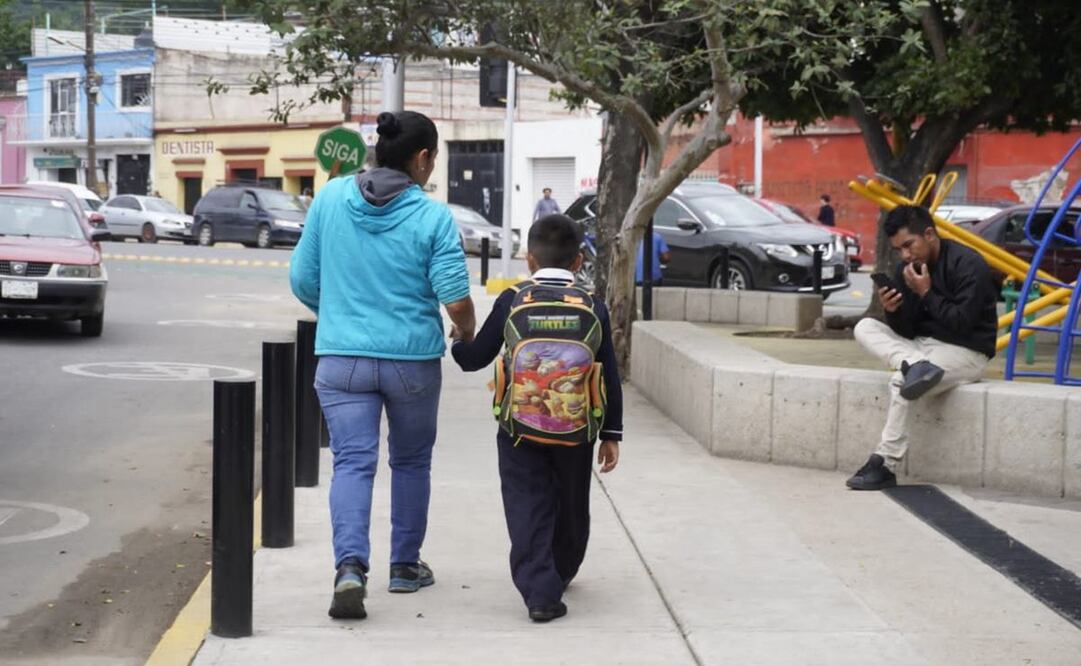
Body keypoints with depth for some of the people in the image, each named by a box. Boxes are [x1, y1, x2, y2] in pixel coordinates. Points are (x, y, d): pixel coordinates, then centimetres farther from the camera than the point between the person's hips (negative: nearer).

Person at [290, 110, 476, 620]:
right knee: (411, 462, 17)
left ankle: (350, 566, -21)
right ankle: (405, 566, 28)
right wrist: (467, 333, 9)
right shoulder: (433, 217, -9)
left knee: (353, 462, -1)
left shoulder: (331, 197, 0)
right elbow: (455, 299, -13)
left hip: (342, 357, 1)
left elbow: (302, 280, 5)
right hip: (413, 360, -1)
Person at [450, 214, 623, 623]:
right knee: (570, 508, 20)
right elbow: (610, 377, 1)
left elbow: (474, 358, 1)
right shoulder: (593, 308, -2)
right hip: (576, 434, 2)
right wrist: (611, 434, 10)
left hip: (519, 430, -1)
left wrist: (452, 341, 24)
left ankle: (539, 591, -10)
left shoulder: (511, 303, -5)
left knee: (527, 508, 3)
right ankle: (560, 575, 40)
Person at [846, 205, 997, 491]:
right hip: (922, 345, 7)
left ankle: (885, 466, -23)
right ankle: (916, 366, -34)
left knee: (900, 383, -29)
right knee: (865, 327, -10)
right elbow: (905, 332, 5)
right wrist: (893, 311, -16)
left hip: (966, 351, -7)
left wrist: (926, 293, -19)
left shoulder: (968, 264, -14)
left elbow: (962, 323, -20)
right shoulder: (908, 269, 6)